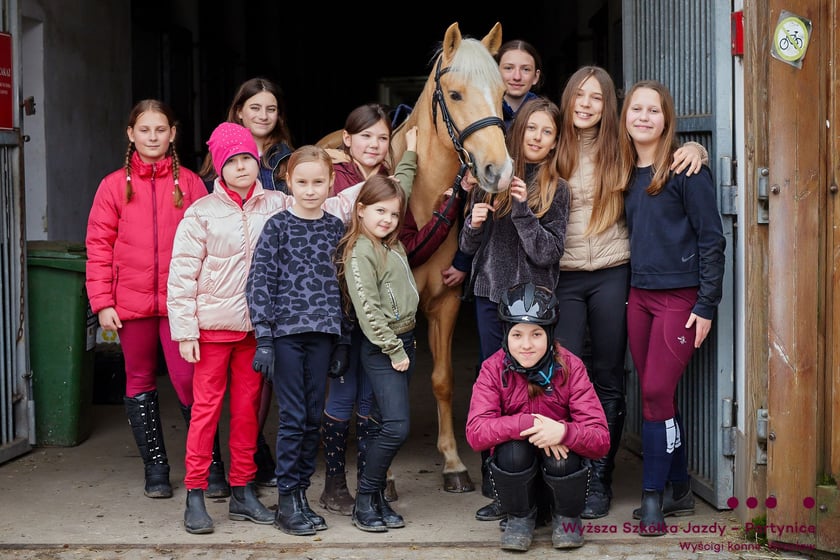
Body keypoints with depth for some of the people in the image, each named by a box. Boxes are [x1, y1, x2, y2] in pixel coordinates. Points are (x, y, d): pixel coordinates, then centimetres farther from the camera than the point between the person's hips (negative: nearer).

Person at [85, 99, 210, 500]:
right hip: (131, 302, 2)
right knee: (140, 382, 10)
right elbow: (99, 247, 2)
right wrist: (102, 302, -4)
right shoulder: (114, 185, 4)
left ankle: (210, 462, 9)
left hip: (180, 300, -2)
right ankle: (155, 466, 23)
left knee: (188, 381, -6)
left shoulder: (189, 183, 3)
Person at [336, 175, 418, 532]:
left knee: (382, 425, 11)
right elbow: (367, 310, -19)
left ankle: (375, 497, 18)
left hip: (403, 342, 9)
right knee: (396, 425, -14)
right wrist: (394, 351, -17)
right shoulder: (359, 252, -14)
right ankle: (364, 500, 0)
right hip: (381, 348, -9)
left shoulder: (394, 246, 10)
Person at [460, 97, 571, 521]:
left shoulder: (556, 189, 0)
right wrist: (473, 225, -10)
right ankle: (495, 485, 17)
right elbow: (469, 248, 11)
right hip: (490, 295, 3)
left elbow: (549, 253, -10)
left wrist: (523, 211, -19)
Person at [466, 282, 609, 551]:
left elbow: (601, 440, -22)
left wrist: (563, 432, -43)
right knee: (513, 447, -32)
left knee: (565, 457, -32)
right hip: (515, 468, 0)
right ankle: (520, 517, -1)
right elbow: (475, 433, -26)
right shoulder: (493, 369, -14)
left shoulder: (570, 367, -16)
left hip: (559, 467, 0)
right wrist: (527, 424, -38)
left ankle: (567, 517, 2)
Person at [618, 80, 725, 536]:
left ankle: (653, 495, 4)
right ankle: (679, 484, 22)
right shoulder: (626, 173, 11)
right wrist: (629, 291, 12)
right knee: (656, 395, 9)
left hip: (679, 297, -6)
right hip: (638, 296, 6)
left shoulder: (685, 168, -8)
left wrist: (707, 305, -13)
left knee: (657, 394, -7)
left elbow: (711, 238, -9)